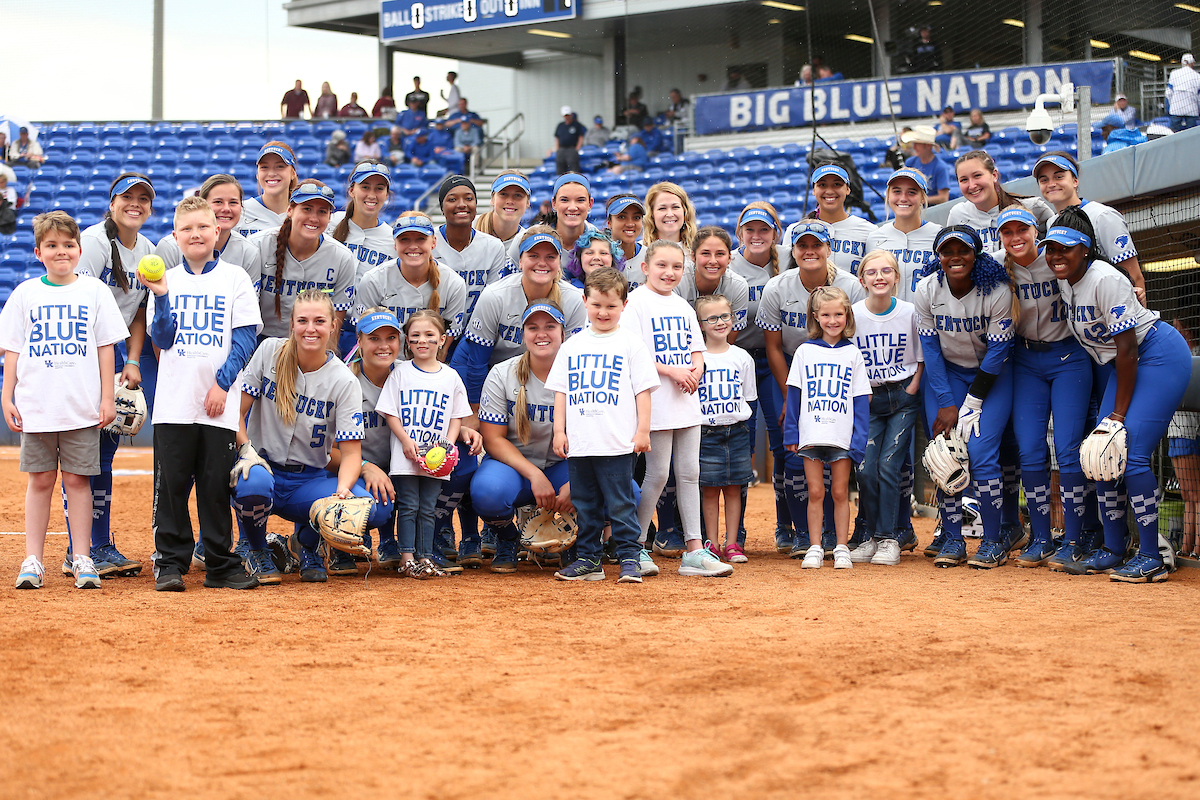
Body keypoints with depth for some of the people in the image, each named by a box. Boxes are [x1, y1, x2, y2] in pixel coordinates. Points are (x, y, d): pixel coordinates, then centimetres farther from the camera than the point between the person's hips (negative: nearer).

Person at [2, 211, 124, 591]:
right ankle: (33, 560, 9)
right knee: (40, 480, 5)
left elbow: (105, 347, 5)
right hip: (36, 406, 1)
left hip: (82, 405, -1)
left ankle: (82, 559, 8)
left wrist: (107, 398, 0)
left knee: (77, 479, 2)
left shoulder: (94, 290, 4)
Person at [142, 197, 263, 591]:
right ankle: (171, 562, 8)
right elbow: (163, 339, 2)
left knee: (216, 483, 1)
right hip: (174, 402, 1)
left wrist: (222, 383, -8)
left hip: (219, 402, -1)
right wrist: (161, 296, -12)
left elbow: (245, 337, 1)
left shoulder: (235, 277, 5)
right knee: (171, 481, -1)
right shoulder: (166, 279, 10)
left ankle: (219, 564, 10)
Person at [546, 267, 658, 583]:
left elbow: (643, 389, 0)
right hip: (578, 443, 4)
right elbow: (560, 391, 14)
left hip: (617, 443, -4)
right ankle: (588, 559, 17)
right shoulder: (571, 346, 13)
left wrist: (643, 430, -6)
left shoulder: (630, 343, 2)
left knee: (620, 503, -4)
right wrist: (559, 431, 7)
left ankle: (629, 557, 2)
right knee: (584, 504, 10)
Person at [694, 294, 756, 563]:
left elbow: (747, 398, 12)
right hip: (705, 432, -2)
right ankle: (712, 544, 8)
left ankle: (732, 544, 10)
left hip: (737, 432, 2)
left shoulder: (742, 357, 7)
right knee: (710, 490, 0)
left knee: (734, 489, 4)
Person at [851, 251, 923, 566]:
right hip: (867, 399, 1)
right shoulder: (852, 315, -5)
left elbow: (921, 357, 6)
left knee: (889, 465, -11)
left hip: (903, 398, -1)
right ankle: (871, 536, 6)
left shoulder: (909, 312, -3)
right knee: (866, 469, -9)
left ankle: (889, 537, -2)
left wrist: (911, 390, -4)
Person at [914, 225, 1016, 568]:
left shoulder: (997, 291, -21)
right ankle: (952, 539, 2)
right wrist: (946, 404, -12)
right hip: (945, 373, 3)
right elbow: (930, 347, -7)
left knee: (981, 453, -15)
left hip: (991, 374, -2)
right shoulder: (926, 290, -13)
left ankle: (994, 540, -2)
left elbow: (997, 351, -16)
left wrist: (971, 405, -16)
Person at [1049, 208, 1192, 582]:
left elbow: (1126, 349, -23)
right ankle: (1113, 550, 13)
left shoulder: (1104, 280, -24)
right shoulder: (1066, 280, 3)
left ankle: (1151, 558, -12)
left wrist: (1119, 414, -20)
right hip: (1116, 364, 9)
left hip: (1159, 357, -9)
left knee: (1131, 455, -17)